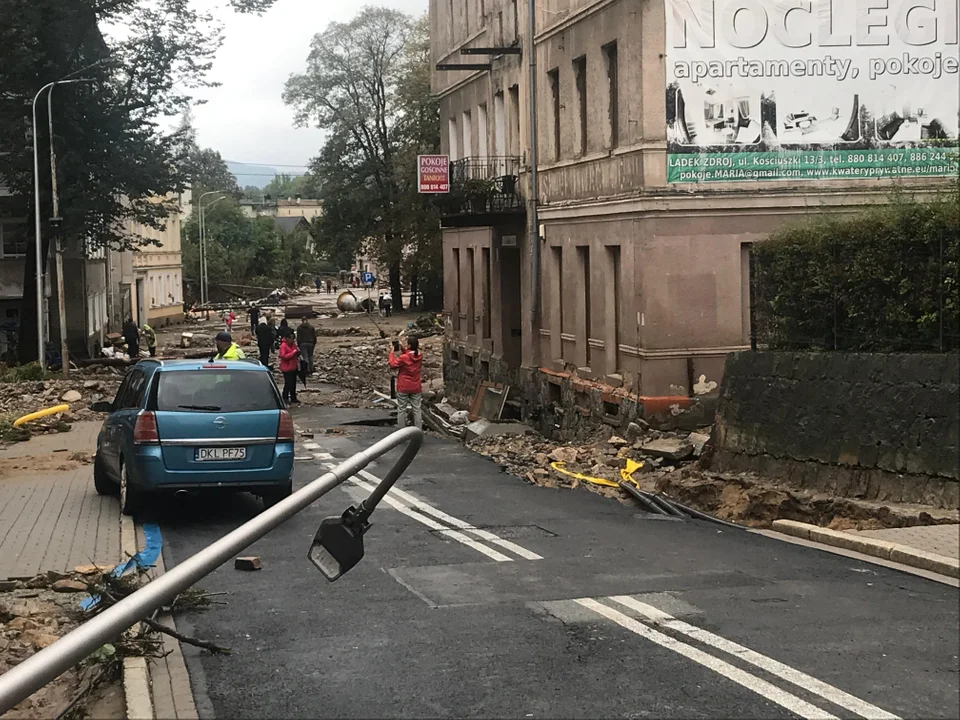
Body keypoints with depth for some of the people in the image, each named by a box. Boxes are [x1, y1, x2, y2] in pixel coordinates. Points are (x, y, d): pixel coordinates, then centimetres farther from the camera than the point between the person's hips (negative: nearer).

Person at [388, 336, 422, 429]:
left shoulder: (403, 358, -20)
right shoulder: (419, 357, -4)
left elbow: (393, 365, -6)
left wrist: (392, 352, 1)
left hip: (403, 388, -4)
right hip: (416, 388, 4)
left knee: (402, 410, 7)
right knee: (417, 410, 9)